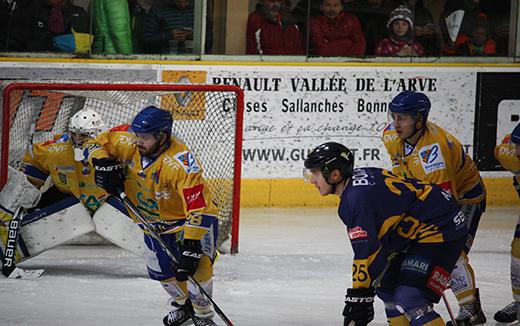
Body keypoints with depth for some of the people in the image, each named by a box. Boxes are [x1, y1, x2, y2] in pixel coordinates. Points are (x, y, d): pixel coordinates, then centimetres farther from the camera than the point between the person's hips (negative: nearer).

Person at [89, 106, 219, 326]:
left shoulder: (180, 164, -38)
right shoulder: (129, 141, -20)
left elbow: (198, 209, -42)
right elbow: (100, 143, -1)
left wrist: (191, 247, -48)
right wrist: (103, 163, -23)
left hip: (187, 215, -6)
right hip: (153, 217, 6)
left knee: (197, 264, -24)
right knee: (160, 268, 9)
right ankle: (181, 303, 40)